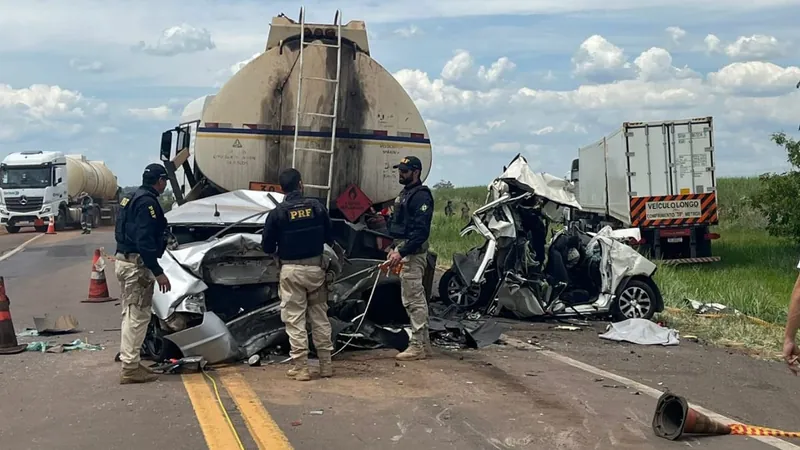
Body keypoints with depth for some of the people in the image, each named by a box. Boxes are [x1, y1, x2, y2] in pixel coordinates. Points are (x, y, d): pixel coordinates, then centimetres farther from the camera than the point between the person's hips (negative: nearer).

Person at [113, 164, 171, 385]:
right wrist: (158, 272, -22)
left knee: (131, 314, 16)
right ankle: (130, 368, -4)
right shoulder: (147, 202, -15)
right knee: (138, 315, -6)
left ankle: (129, 360, 23)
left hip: (123, 260, 10)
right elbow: (145, 241, -22)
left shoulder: (130, 198, 16)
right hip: (136, 265, -10)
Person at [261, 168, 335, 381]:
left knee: (295, 319, 3)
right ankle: (326, 364, 15)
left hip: (291, 270, -3)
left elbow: (267, 247, -3)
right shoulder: (317, 207, -3)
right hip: (315, 267, 3)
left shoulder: (278, 213, -10)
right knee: (320, 316, 12)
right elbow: (330, 237, 5)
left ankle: (300, 367, 3)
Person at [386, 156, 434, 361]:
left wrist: (402, 252, -25)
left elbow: (421, 230, -23)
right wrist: (394, 249, 17)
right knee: (415, 298, 14)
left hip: (412, 252, -11)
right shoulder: (405, 193, 18)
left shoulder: (421, 195, -15)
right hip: (402, 249, 11)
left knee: (413, 299, -8)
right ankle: (424, 344, 21)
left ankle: (417, 345, -3)